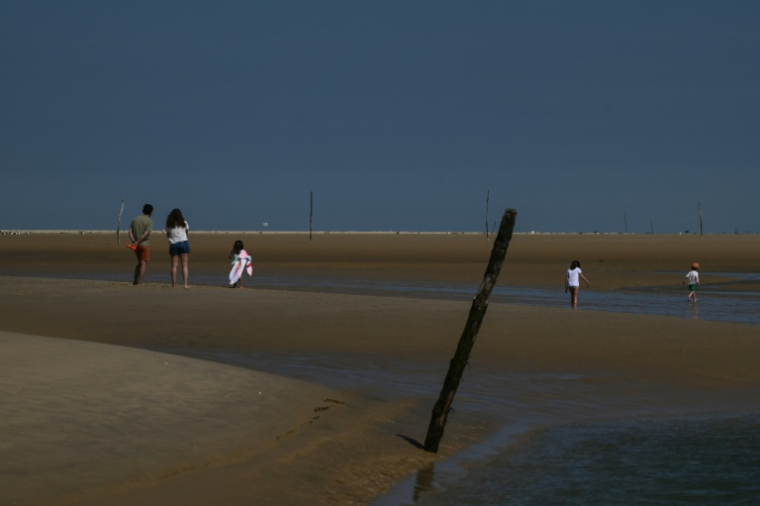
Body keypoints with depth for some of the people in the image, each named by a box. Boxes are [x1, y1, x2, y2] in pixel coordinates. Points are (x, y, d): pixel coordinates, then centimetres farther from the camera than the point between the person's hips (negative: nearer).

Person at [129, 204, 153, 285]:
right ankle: (140, 282, -8)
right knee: (144, 263, -2)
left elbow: (130, 232, 1)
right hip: (145, 244, -6)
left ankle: (135, 281, 17)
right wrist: (138, 242, -17)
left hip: (136, 245, 6)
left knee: (139, 262, 19)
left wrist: (133, 241, -9)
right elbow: (146, 233, -18)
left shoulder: (135, 220, 11)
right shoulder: (149, 221, -6)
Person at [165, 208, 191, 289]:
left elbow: (167, 235, 11)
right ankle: (186, 284, -9)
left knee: (174, 265, 2)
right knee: (184, 265, -1)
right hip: (184, 243, -1)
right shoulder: (184, 223, 8)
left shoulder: (169, 225, 9)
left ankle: (174, 284, -2)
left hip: (173, 245, 1)